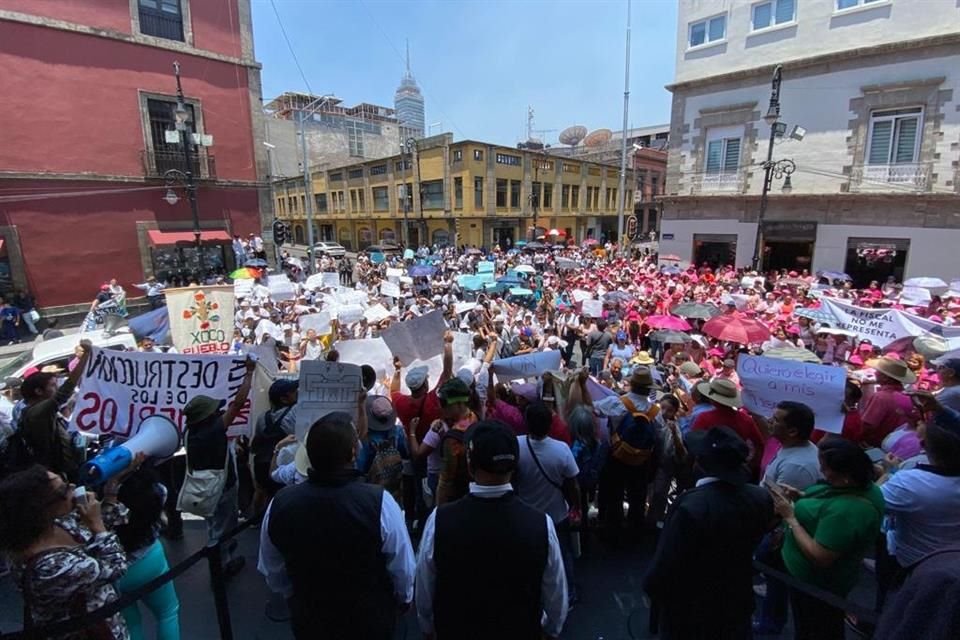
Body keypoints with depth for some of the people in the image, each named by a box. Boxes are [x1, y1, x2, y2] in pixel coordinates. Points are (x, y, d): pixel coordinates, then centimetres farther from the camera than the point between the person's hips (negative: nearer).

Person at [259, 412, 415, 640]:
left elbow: (273, 573, -4)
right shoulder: (379, 502, -33)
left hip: (307, 620, 2)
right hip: (370, 622, -2)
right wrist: (404, 600, 4)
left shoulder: (280, 503, -21)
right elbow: (404, 570, -19)